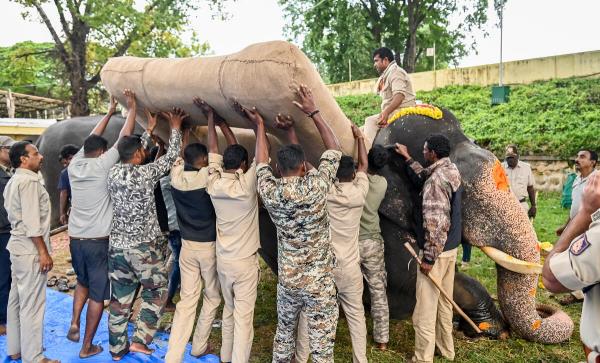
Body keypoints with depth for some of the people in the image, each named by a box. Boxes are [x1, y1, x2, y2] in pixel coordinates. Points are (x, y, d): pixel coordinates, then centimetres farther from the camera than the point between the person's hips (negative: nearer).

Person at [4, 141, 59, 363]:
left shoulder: (13, 181, 15)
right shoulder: (29, 181, -17)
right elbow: (32, 222, -22)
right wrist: (43, 252, -19)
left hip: (18, 246, 10)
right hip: (30, 250, -10)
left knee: (17, 300, 17)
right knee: (32, 305, -3)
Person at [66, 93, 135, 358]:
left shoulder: (74, 165, 4)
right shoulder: (102, 165, -11)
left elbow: (91, 139, 17)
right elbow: (124, 137, -6)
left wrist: (110, 112, 25)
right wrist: (132, 108, 5)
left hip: (75, 239, 6)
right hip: (98, 241, -6)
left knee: (83, 282, 29)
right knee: (97, 294, 6)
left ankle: (74, 322, 16)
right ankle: (87, 347, 13)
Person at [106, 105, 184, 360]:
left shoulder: (113, 173, 1)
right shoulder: (145, 174, -15)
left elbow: (133, 154, 19)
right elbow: (171, 156, -3)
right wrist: (175, 127, 10)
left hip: (117, 245, 6)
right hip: (144, 246, -6)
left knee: (120, 297, 14)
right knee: (156, 291, 13)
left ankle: (117, 348, 25)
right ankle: (140, 340, 9)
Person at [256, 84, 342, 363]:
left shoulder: (269, 193, -10)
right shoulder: (316, 187, -18)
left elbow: (262, 164, 10)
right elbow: (334, 149, -4)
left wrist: (260, 126, 17)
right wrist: (313, 113, 0)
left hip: (287, 280, 4)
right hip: (319, 281, -3)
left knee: (284, 334, 25)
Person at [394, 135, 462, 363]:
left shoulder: (437, 180, -22)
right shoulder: (451, 171, 6)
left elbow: (436, 224, -25)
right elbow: (425, 176, 28)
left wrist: (429, 257, -21)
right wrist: (408, 159, 32)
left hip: (437, 251, -10)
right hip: (451, 247, 10)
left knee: (425, 310, -1)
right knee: (444, 302, 20)